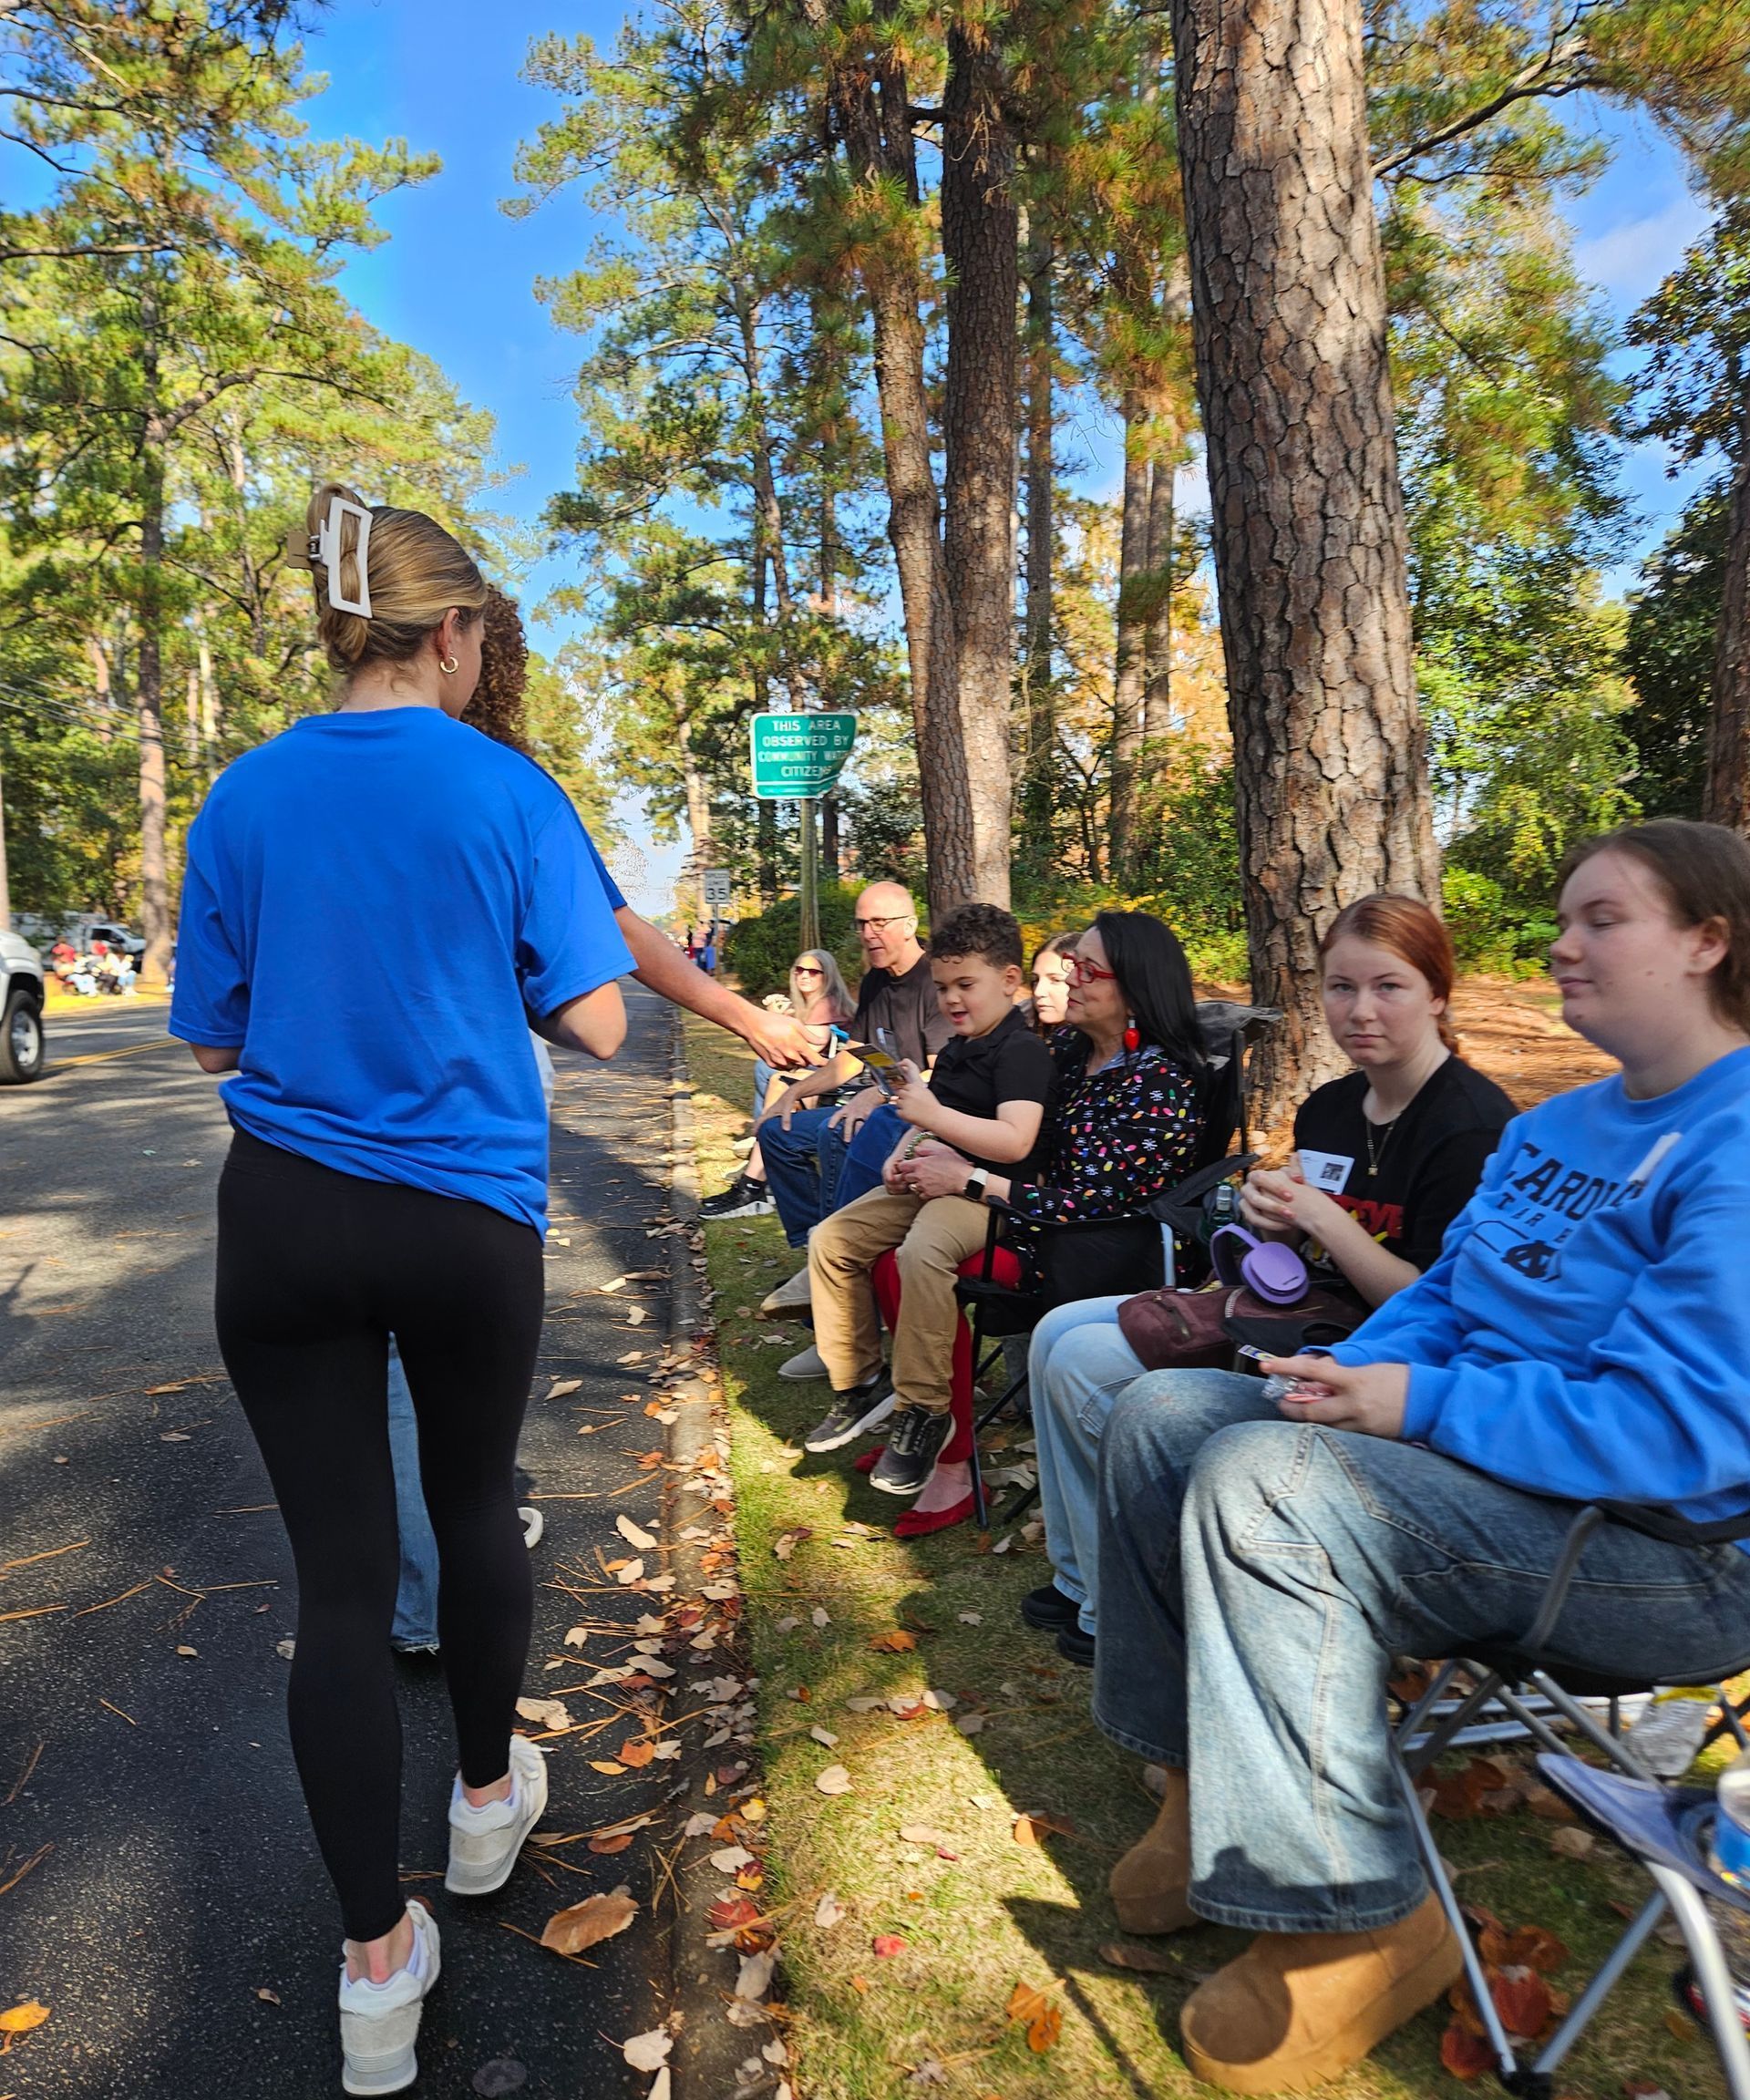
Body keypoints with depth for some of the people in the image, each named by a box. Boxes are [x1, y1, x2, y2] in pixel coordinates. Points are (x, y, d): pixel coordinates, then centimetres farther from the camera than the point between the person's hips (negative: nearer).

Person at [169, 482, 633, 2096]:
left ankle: (379, 1963, 18)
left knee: (339, 1570, 8)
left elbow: (212, 1038, 5)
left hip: (285, 1222, 2)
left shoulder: (246, 796, 0)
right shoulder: (509, 793, -8)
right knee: (476, 1504, 21)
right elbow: (594, 1023, -6)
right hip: (463, 1219, -1)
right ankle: (489, 1797, 43)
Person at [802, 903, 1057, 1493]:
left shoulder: (1022, 1050, -12)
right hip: (928, 1180, 10)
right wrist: (902, 1156, 8)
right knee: (831, 1239, 0)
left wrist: (933, 1113, -26)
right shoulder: (956, 1049, 17)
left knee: (922, 1252, -37)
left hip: (983, 1192, -10)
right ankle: (856, 1384, 10)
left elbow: (1015, 1142, -26)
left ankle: (922, 1411, -22)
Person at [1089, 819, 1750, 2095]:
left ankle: (1354, 1929, -13)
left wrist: (1421, 1406, -22)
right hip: (1484, 1448, 10)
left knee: (1259, 1480, -31)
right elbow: (1444, 1298, 16)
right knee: (1162, 1418, 2)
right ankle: (1206, 1776, 12)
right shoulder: (1558, 1126, 12)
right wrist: (1352, 1376, -4)